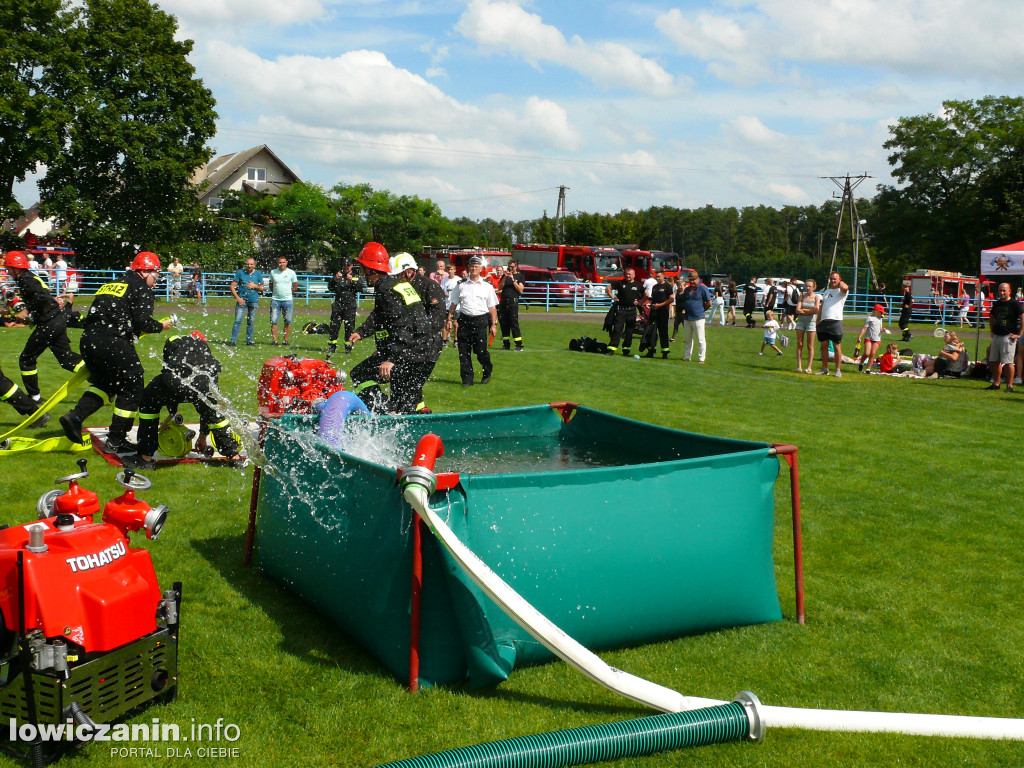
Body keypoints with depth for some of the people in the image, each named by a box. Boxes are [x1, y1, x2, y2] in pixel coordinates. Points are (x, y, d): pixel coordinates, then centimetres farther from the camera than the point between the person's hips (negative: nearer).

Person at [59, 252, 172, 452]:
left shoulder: (111, 285, 24)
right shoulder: (142, 290, 2)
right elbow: (142, 322, -11)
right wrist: (161, 326, 8)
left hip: (88, 340, 8)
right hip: (113, 344, -8)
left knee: (104, 383, 26)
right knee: (131, 388, 5)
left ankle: (75, 416, 6)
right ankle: (115, 442, 9)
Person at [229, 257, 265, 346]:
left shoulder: (258, 274, 7)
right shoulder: (240, 272, 1)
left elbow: (262, 289, 12)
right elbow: (232, 286, 0)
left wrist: (255, 286, -8)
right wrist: (237, 298, -9)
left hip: (254, 300, 2)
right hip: (242, 299, -2)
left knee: (251, 321, 7)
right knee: (238, 320, -8)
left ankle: (250, 340, 16)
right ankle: (233, 340, -6)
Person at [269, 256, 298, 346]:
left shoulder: (291, 273, 2)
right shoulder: (273, 272, 8)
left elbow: (295, 287, 10)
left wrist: (287, 292, 5)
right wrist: (276, 291, 8)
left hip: (287, 300, -1)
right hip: (275, 300, 1)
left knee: (288, 322, 1)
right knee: (273, 321, -4)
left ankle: (286, 340, 10)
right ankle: (275, 340, 3)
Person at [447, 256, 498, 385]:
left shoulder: (487, 286, 7)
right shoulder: (461, 285, 10)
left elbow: (492, 306, 8)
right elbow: (454, 303, 16)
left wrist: (494, 324, 2)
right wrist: (449, 318, 9)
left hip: (480, 320, -2)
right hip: (464, 319, 2)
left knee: (480, 350, -6)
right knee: (464, 351, 0)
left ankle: (487, 372, 21)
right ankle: (467, 378, 10)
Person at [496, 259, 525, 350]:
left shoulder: (520, 276, 5)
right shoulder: (504, 275, 17)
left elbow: (520, 290, -6)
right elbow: (499, 288, 7)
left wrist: (513, 279, -11)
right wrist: (505, 277, -5)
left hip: (513, 302, -5)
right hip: (503, 301, 5)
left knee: (514, 323, -10)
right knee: (503, 323, 5)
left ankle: (519, 345, -9)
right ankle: (506, 344, 12)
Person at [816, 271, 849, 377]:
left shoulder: (841, 291, 2)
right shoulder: (826, 291, 23)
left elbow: (845, 287, -24)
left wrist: (840, 282, -3)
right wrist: (818, 321, 17)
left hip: (836, 321, -6)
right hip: (824, 321, 6)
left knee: (837, 346, -2)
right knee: (824, 346, 7)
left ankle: (838, 370, 2)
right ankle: (824, 369, 13)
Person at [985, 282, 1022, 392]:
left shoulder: (1014, 303, -6)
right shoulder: (997, 303, 14)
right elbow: (991, 318, 29)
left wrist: (1019, 334, -12)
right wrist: (992, 331, 19)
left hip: (1008, 336, -7)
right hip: (996, 336, 7)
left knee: (1008, 362, -7)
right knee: (995, 361, 9)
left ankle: (1010, 385, -3)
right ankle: (996, 383, 18)